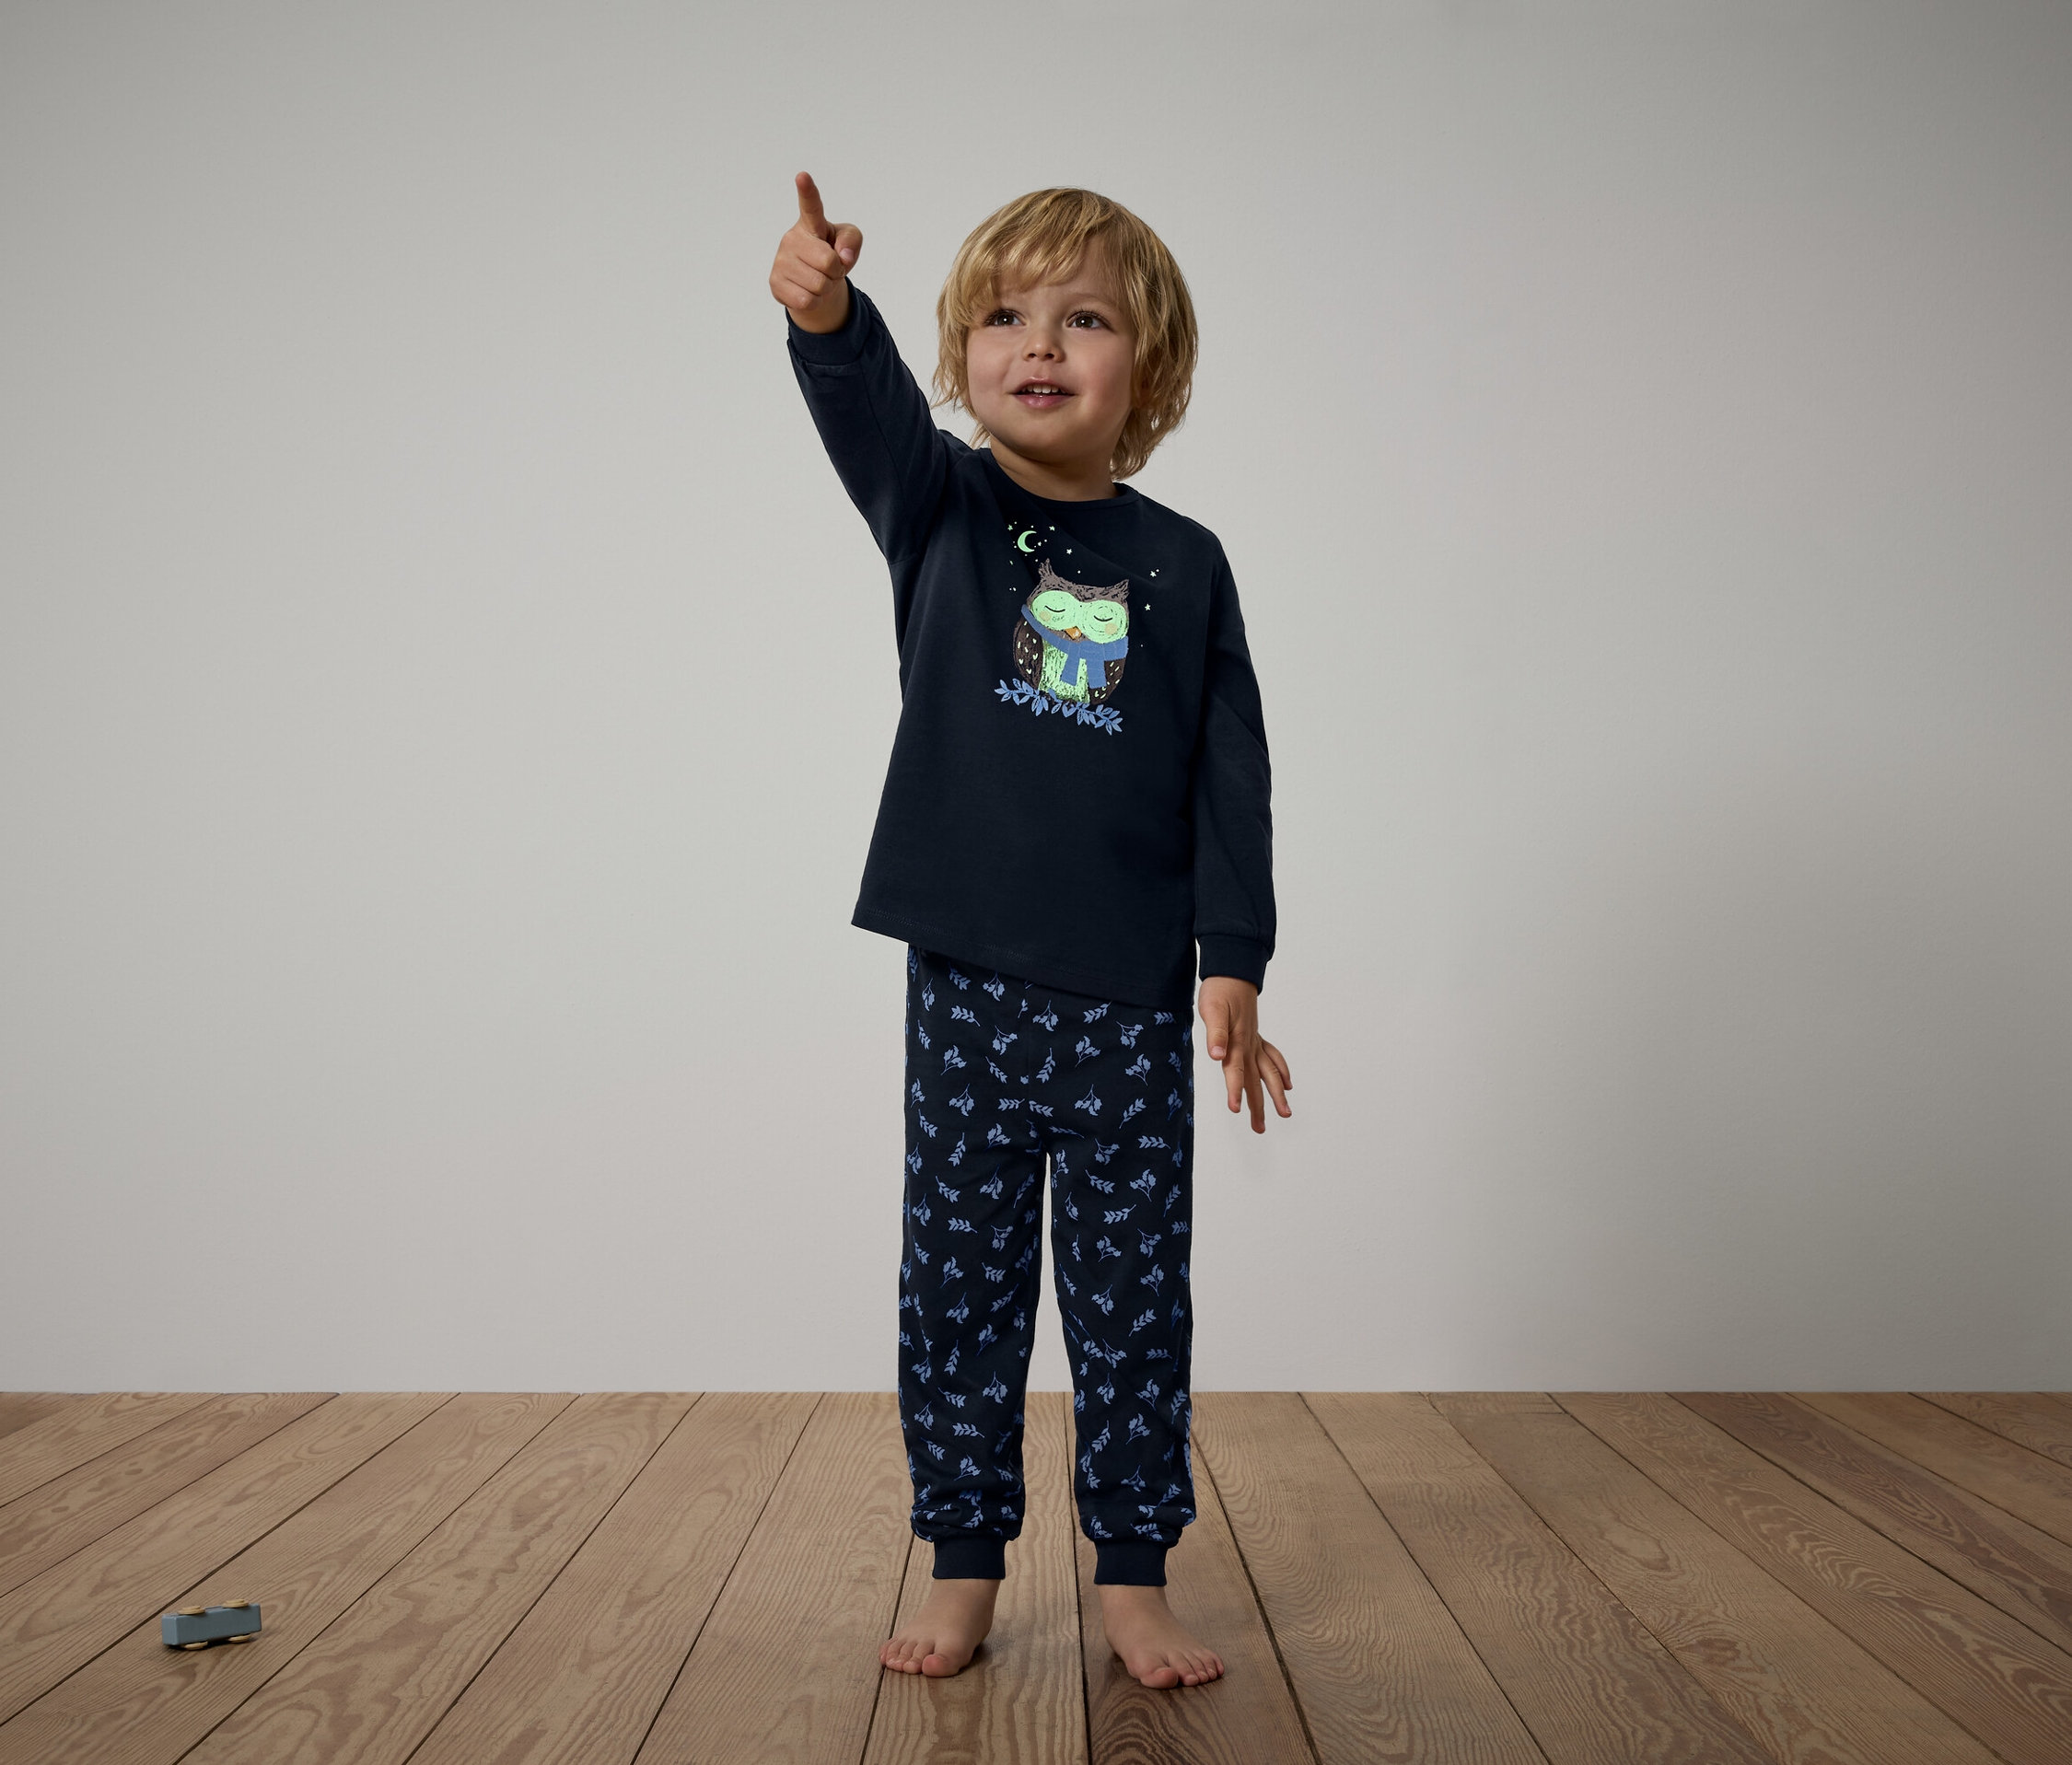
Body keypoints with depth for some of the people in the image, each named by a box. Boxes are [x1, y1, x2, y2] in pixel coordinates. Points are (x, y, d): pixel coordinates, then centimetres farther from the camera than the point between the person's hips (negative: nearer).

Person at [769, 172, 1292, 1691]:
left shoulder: (1183, 564, 3)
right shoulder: (941, 511, 3)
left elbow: (1232, 779, 2)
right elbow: (865, 412, -20)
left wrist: (1232, 967, -5)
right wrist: (825, 312, -41)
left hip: (1131, 999, 0)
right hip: (965, 983, 1)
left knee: (1133, 1299, 7)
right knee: (959, 1289, 9)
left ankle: (1135, 1577, 21)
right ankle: (965, 1567, 23)